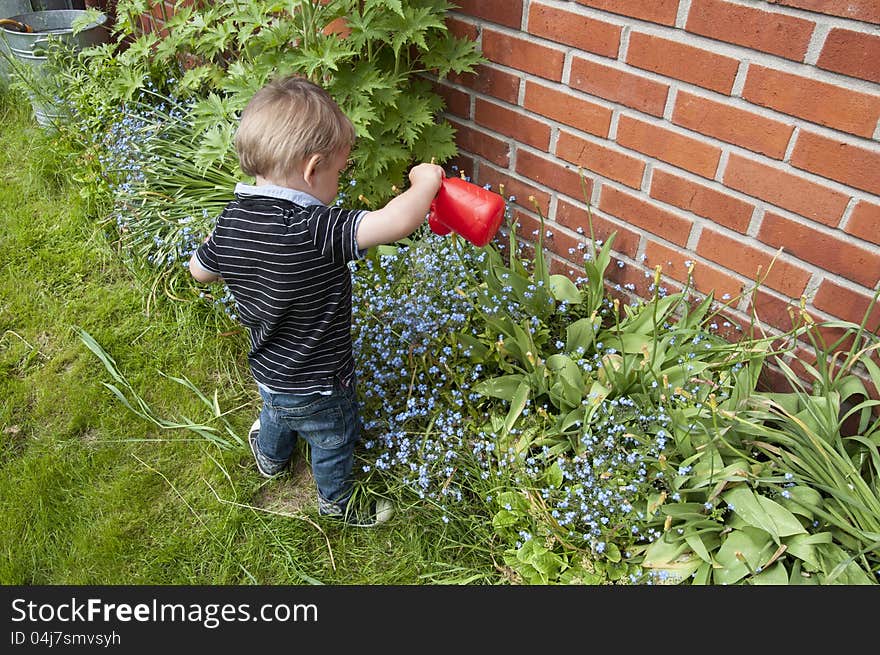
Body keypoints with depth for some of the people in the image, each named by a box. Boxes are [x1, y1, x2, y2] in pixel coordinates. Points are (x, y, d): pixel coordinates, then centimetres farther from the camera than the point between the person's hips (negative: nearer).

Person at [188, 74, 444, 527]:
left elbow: (199, 270, 3)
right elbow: (397, 222, -48)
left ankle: (271, 457, 69)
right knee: (333, 444, 26)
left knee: (278, 414, 39)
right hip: (318, 387, -6)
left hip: (267, 372, 6)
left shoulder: (231, 220, -15)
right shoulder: (315, 230, -38)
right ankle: (337, 502, 53)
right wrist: (425, 182, -29)